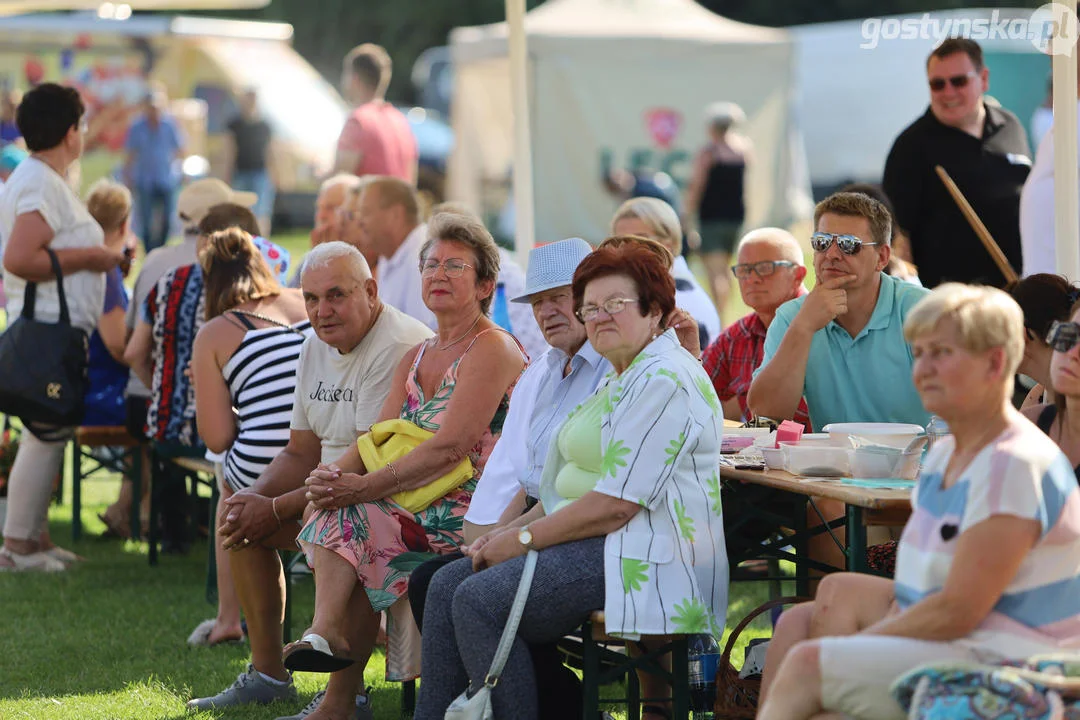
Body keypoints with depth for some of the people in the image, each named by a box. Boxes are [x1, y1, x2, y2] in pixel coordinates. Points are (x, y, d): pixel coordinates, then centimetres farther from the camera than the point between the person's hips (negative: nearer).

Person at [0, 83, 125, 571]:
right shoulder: (42, 184, -15)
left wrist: (97, 256, 20)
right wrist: (89, 257, -17)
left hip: (51, 328, 11)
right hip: (51, 328, -11)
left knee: (48, 434, 14)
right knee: (46, 435, -8)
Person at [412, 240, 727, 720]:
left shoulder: (663, 381, -14)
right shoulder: (621, 379, 22)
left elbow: (617, 504, -20)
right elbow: (577, 484, 23)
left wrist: (522, 540, -12)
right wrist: (509, 532, 8)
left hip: (641, 559, -11)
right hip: (591, 545, 11)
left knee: (478, 600, -23)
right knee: (447, 584, 0)